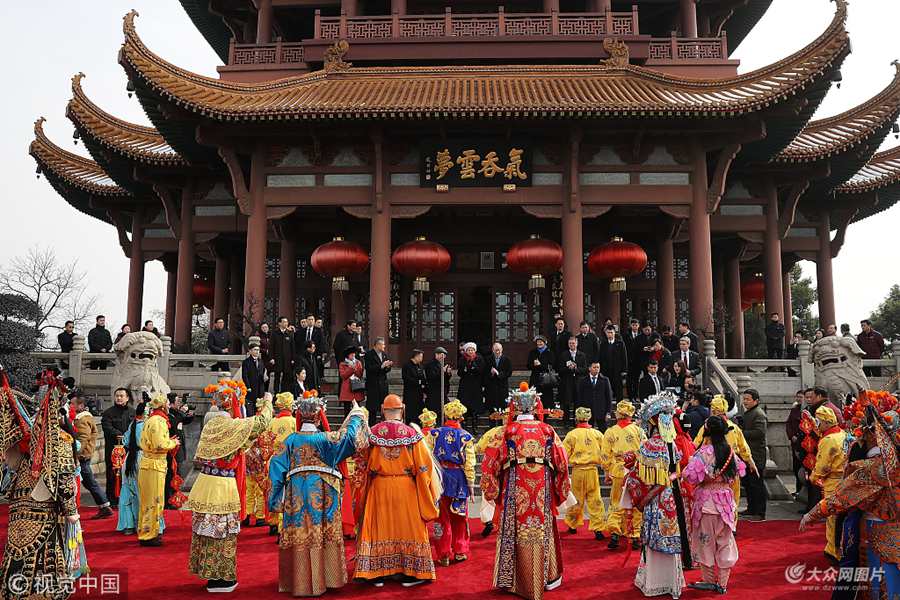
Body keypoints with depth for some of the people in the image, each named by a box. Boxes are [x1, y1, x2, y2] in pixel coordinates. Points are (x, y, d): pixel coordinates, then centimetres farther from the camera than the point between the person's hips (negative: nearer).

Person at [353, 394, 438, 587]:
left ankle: (376, 574, 14)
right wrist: (429, 496, 4)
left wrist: (360, 487, 17)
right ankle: (409, 574, 13)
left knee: (379, 528, 10)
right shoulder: (411, 433, -8)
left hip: (378, 488, 1)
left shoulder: (372, 433, -5)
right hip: (406, 490, -1)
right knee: (407, 527, 9)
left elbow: (362, 465, 2)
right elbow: (423, 466, -6)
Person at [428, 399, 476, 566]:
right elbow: (469, 464, -6)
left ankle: (444, 555, 11)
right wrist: (471, 484, 3)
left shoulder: (434, 433, -3)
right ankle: (459, 551, 22)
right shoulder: (466, 437, -6)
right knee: (459, 518, 16)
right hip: (459, 480, -1)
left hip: (439, 478, 1)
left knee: (443, 518, 9)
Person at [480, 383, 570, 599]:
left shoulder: (508, 431, -4)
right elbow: (561, 461, 4)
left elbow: (493, 460, -3)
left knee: (517, 530, 8)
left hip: (515, 488, -1)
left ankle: (519, 581, 16)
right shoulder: (547, 430, 0)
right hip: (542, 487, 1)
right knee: (542, 529, 12)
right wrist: (562, 490, 16)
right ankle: (548, 577, 23)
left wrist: (491, 489, 10)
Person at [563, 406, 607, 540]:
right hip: (593, 470, 1)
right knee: (595, 500, 4)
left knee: (576, 499, 13)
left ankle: (572, 525, 27)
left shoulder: (571, 434, -4)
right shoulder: (597, 434, 2)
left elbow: (564, 454, -2)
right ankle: (598, 528, 1)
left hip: (577, 471, -1)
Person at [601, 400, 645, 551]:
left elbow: (605, 456, 1)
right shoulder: (638, 430, -4)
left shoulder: (610, 432, -3)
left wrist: (607, 473, 13)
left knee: (616, 504, 11)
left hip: (618, 473, 0)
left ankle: (614, 532, -1)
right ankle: (635, 536, 14)